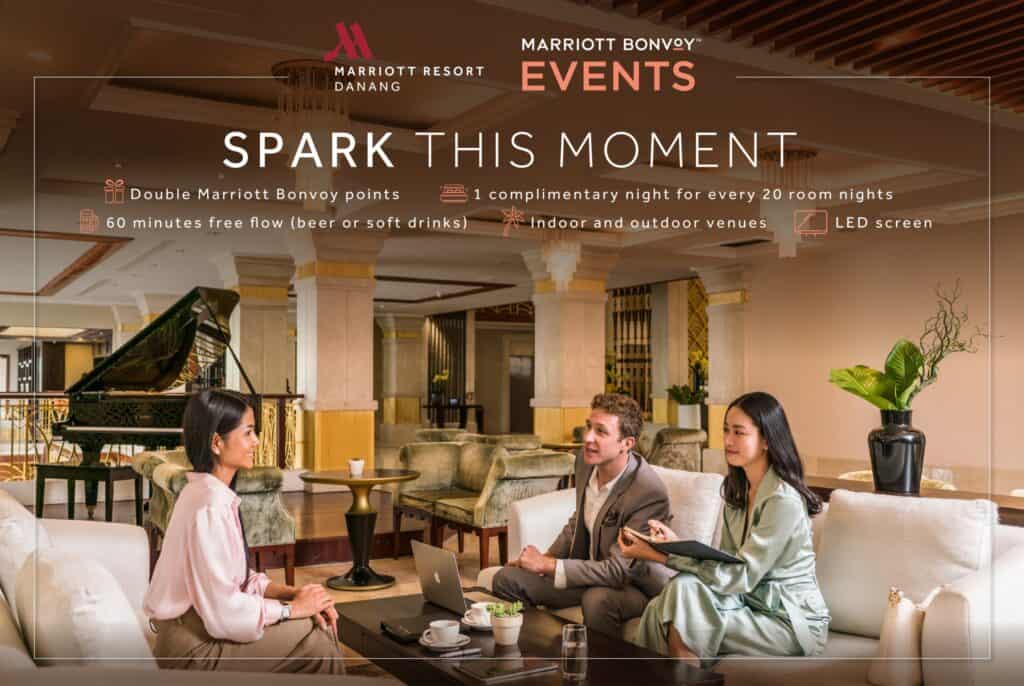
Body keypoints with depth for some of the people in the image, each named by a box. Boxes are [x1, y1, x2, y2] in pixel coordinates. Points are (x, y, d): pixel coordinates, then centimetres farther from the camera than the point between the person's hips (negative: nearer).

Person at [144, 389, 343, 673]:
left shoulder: (211, 492, 7)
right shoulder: (209, 505, -23)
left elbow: (239, 577, 10)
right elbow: (223, 612, -25)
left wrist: (291, 593, -3)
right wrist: (293, 607, -14)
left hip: (201, 622, 9)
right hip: (194, 642, -9)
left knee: (320, 623, 5)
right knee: (317, 644, -12)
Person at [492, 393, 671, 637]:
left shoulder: (649, 493, -30)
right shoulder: (587, 460, -6)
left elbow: (619, 570, -30)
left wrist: (547, 565, -25)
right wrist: (545, 557, -1)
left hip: (632, 584, -7)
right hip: (588, 568, 7)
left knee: (597, 599, -38)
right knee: (506, 579, -4)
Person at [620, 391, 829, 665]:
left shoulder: (784, 500, -19)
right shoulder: (737, 489, 7)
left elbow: (742, 576, -20)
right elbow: (726, 562, 6)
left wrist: (666, 556, -24)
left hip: (794, 620, -6)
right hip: (753, 601, 6)